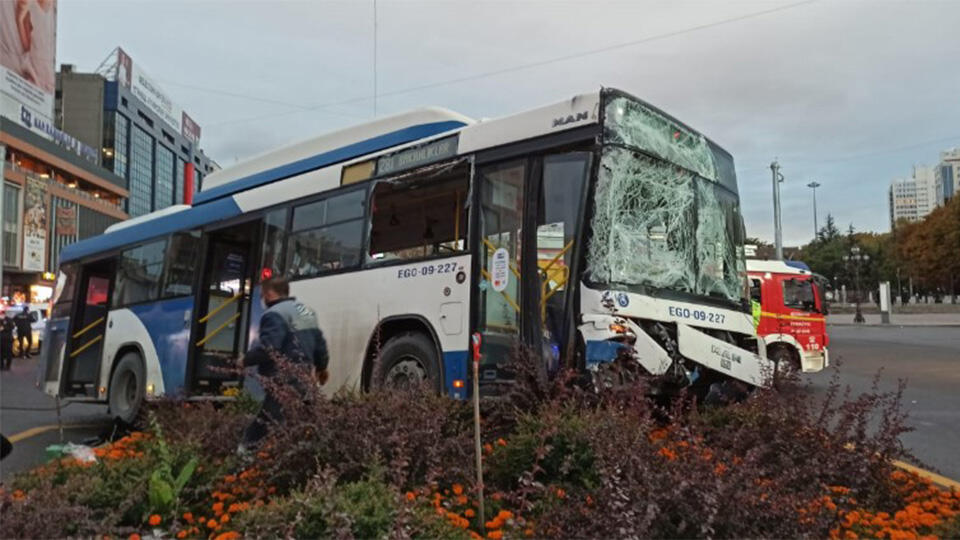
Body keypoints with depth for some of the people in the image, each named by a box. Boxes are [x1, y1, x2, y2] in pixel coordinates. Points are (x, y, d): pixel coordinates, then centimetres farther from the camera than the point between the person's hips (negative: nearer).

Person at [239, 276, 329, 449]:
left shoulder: (275, 314, -14)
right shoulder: (307, 312, 16)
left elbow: (267, 348, -25)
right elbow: (319, 343, 21)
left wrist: (246, 360, -9)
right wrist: (321, 367, 36)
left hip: (282, 383, -10)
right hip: (302, 380, 10)